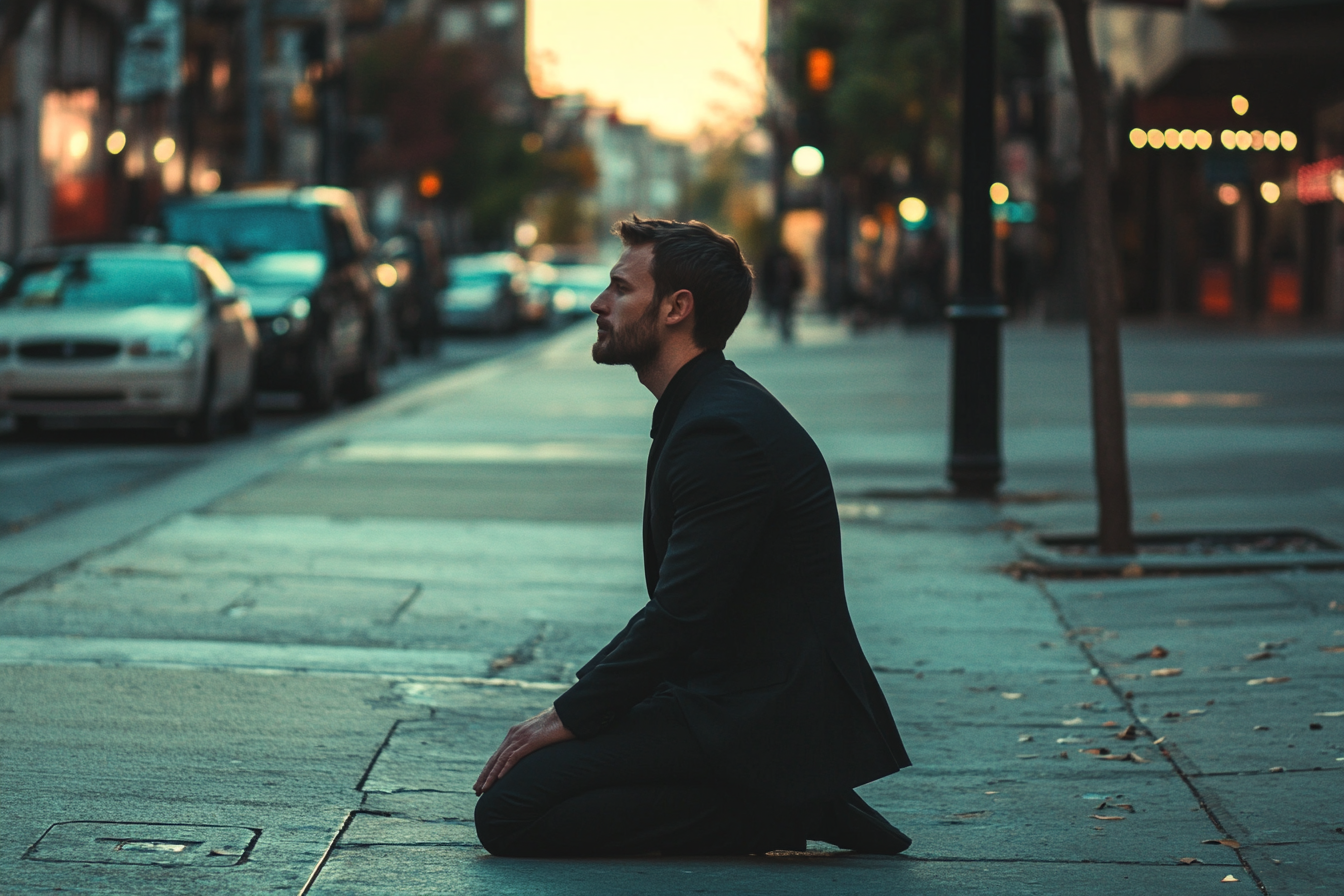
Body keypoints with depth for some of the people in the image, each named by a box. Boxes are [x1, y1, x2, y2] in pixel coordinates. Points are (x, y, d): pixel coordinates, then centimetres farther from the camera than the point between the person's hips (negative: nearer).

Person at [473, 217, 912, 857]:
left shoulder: (723, 428, -18)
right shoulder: (701, 409, 15)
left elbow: (682, 612, -22)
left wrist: (570, 715, -15)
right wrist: (579, 704, 10)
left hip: (762, 718, -11)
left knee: (508, 812, -16)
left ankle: (763, 818, -10)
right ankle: (779, 802, 6)